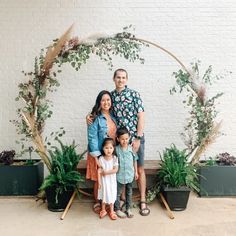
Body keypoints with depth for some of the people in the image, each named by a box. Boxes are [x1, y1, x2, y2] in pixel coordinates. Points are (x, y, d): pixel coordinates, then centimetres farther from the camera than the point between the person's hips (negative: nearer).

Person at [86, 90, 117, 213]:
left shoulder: (113, 116, 6)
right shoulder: (95, 118, -13)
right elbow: (92, 138, -16)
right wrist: (96, 157, -18)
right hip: (99, 154, -5)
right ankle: (97, 203, 26)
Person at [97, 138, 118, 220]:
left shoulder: (115, 158, -12)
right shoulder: (101, 159, -13)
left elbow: (115, 170, -16)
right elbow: (99, 171, -10)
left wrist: (106, 172, -21)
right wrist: (99, 181, -11)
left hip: (112, 181, 0)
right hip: (104, 180, 0)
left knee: (111, 195, 12)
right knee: (104, 195, 15)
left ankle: (111, 212, 29)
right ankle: (103, 210, 36)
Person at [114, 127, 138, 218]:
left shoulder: (132, 148, -7)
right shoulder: (116, 149, -13)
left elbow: (135, 160, 4)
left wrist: (136, 172, 9)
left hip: (130, 174, 2)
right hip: (119, 175, -2)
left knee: (129, 192, 17)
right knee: (118, 193, 10)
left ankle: (128, 209, 33)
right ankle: (117, 209, 27)